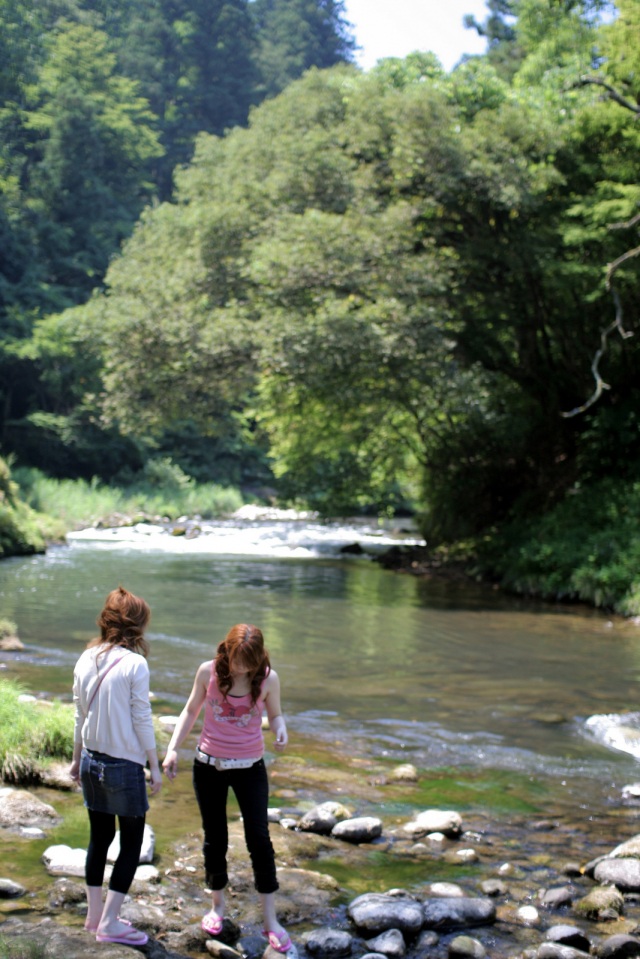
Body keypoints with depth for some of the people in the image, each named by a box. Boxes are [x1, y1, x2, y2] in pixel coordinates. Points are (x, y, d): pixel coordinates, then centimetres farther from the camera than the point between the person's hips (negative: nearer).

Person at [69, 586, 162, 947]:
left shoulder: (86, 659, 1)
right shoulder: (135, 663, -17)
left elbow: (80, 715, 9)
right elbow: (142, 720, -14)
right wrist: (155, 766, -5)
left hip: (92, 761, 6)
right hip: (125, 766, -6)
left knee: (99, 837, 18)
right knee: (131, 844, 6)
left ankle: (94, 915, 27)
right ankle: (110, 923, 7)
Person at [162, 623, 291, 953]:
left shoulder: (268, 678, -13)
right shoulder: (208, 672, -12)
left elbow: (275, 714, 0)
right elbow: (191, 711, 2)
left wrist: (280, 729, -24)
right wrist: (173, 749, -6)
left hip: (250, 768, -1)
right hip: (208, 766, 1)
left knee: (259, 838, -3)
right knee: (215, 838, 13)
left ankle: (271, 920, 5)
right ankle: (217, 905, 34)